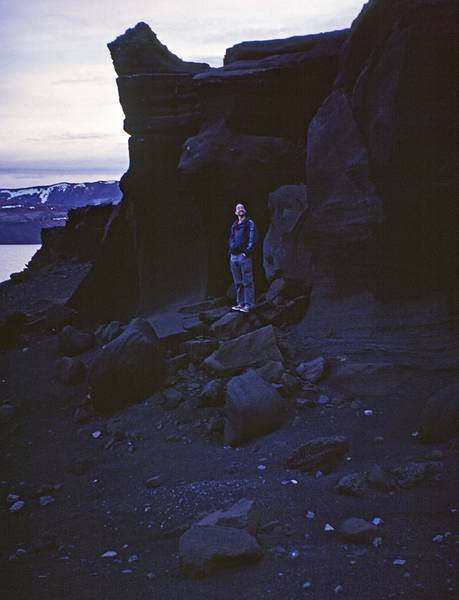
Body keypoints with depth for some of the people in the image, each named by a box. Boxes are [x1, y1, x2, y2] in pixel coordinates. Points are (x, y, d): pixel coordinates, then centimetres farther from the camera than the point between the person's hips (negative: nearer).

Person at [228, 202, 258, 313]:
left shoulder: (250, 223, -1)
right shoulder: (234, 225, 18)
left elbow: (252, 239, -9)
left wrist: (246, 252, -15)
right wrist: (230, 251, 12)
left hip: (244, 256, -7)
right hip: (233, 257, 7)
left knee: (247, 282, -6)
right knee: (238, 282, 11)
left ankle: (248, 305, -5)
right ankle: (240, 303, 18)